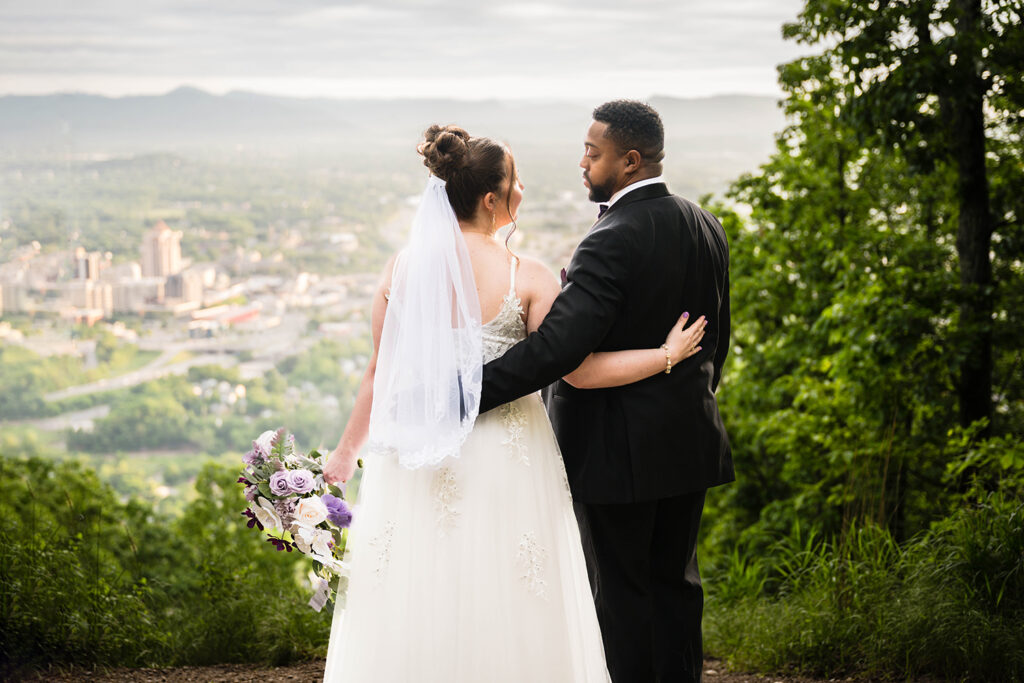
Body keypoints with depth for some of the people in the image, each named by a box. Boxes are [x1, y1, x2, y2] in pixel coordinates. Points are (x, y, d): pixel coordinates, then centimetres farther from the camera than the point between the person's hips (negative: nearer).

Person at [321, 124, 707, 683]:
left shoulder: (404, 266, -3)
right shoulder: (525, 279, -12)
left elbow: (380, 371, 3)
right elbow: (579, 370, -12)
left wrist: (346, 452, 15)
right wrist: (667, 354, -2)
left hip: (416, 458, 3)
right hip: (504, 458, -3)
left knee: (413, 614, 13)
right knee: (504, 616, 11)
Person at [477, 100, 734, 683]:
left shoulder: (613, 242, -22)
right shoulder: (707, 227, 4)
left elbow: (557, 346, -31)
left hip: (619, 449, -8)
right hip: (689, 441, 8)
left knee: (622, 589, 4)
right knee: (675, 579, 18)